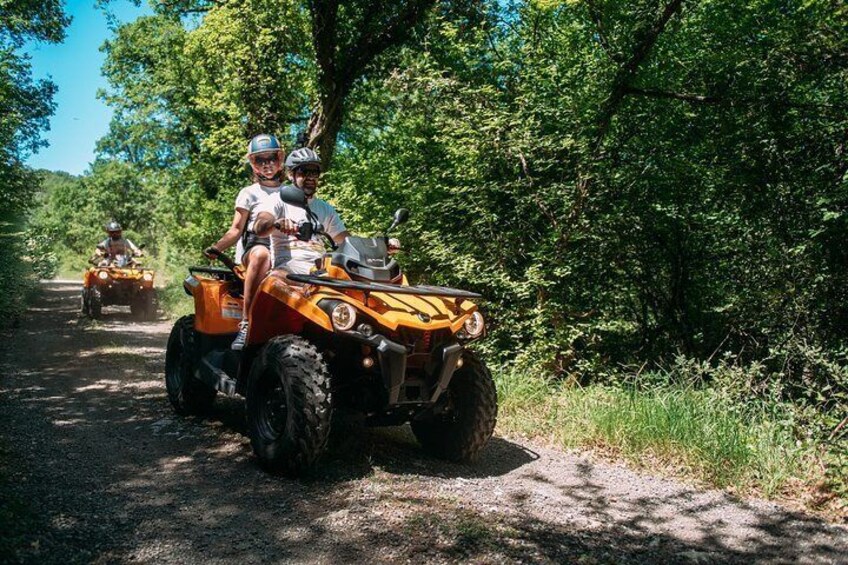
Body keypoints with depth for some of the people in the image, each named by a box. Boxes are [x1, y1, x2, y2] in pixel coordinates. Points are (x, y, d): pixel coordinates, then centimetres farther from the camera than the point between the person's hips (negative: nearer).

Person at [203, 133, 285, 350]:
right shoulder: (249, 193, 15)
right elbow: (236, 229, 6)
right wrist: (217, 248, -11)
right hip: (251, 248, -3)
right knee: (261, 254, -42)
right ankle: (246, 321, -44)